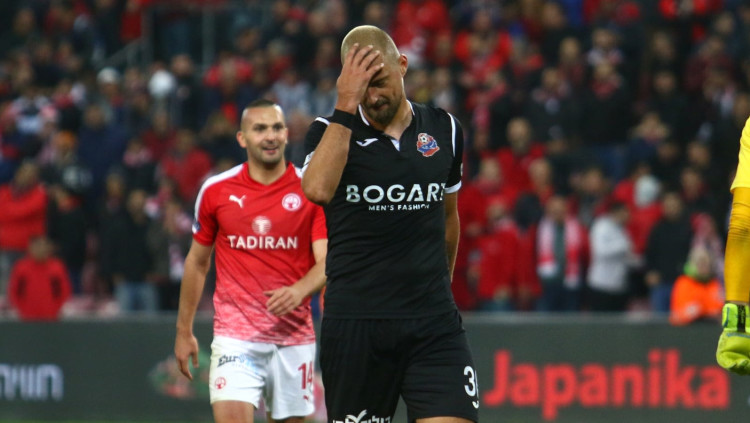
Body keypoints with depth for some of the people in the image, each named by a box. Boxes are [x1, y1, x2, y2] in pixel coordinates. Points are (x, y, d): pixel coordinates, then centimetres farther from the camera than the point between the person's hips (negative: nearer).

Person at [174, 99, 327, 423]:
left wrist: (299, 290, -28)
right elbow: (197, 261, 14)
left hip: (294, 335, 1)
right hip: (235, 333, -1)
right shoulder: (216, 190, 3)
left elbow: (326, 262, -7)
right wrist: (184, 330, 16)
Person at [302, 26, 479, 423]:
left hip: (433, 320, 2)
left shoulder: (444, 129, 8)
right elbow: (317, 189, -25)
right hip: (353, 323, -2)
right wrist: (346, 106, -23)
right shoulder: (330, 131, -1)